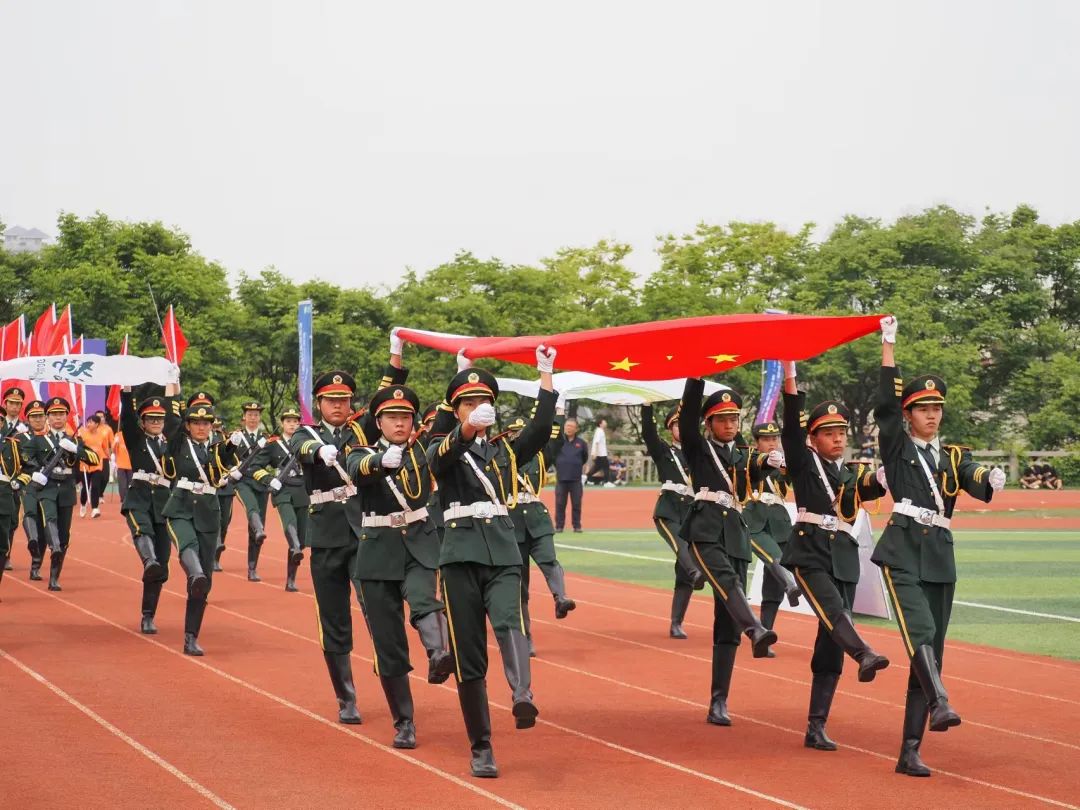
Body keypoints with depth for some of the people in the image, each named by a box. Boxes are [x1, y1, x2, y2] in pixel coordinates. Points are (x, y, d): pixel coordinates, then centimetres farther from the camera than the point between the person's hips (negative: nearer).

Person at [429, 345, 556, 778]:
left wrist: (546, 373, -2)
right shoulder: (443, 451, 6)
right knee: (468, 656, 0)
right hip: (461, 555, -1)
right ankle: (481, 749, 9)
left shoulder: (505, 449, 16)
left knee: (508, 623, -28)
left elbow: (542, 427, 0)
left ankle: (523, 698, -49)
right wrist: (468, 428, -39)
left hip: (503, 553, 1)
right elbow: (446, 453, -19)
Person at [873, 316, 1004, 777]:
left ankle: (910, 752, 3)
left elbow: (978, 486, -3)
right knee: (921, 632, -26)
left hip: (940, 558, 4)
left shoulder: (954, 457, 15)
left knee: (931, 651, 2)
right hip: (903, 553, -4)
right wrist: (888, 345, -12)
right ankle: (940, 704, -47)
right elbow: (885, 404, -8)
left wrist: (993, 482, -27)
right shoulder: (897, 447, 6)